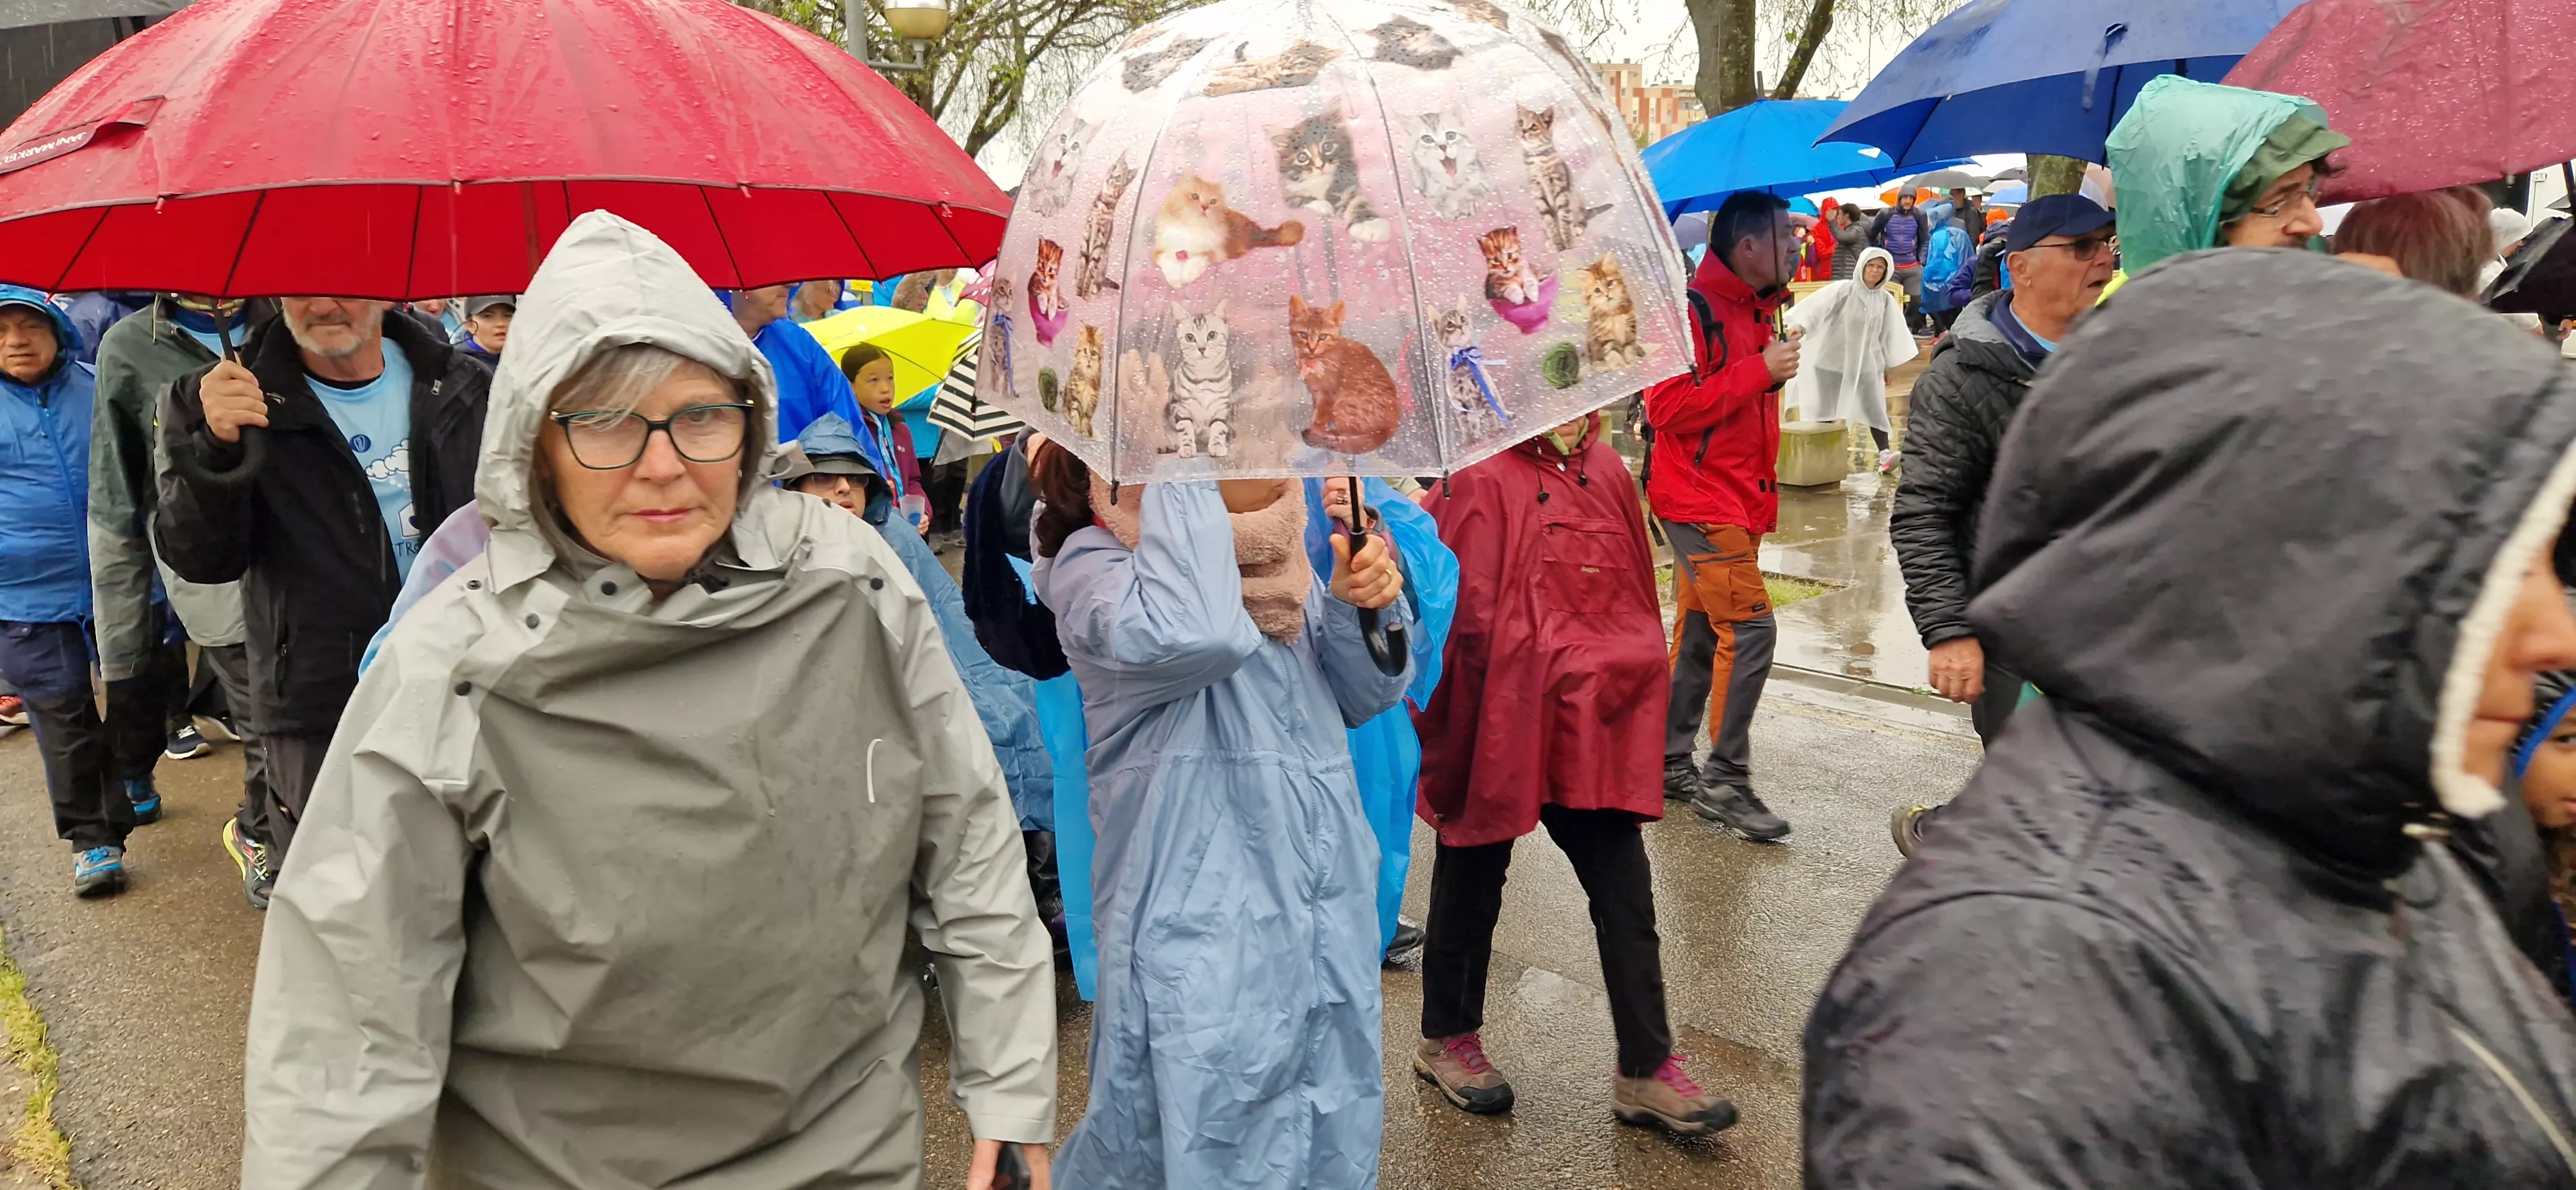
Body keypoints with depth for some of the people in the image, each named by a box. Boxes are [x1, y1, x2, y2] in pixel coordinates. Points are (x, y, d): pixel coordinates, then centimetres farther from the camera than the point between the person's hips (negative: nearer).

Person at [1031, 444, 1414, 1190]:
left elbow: (1365, 697, 11)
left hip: (1328, 917, 7)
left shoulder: (1275, 552, 7)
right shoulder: (1095, 563, -15)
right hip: (1201, 932, -7)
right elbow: (1194, 638, -37)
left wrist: (1366, 606, -9)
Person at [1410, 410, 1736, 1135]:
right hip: (1502, 725, -5)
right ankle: (1444, 1039, 32)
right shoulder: (1484, 480, -12)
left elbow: (1637, 593, 15)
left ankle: (1645, 1072, 14)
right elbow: (1468, 619, -13)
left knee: (1626, 897, 4)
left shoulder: (1605, 470, 7)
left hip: (1593, 728, 5)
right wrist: (1452, 745, -11)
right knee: (1473, 881, 13)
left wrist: (1639, 687, 14)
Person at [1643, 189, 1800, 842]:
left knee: (1699, 631, 13)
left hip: (1735, 501, 10)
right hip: (1700, 501, -10)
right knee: (1749, 628, -11)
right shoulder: (1693, 309, -15)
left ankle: (1671, 764, 22)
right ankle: (1726, 780, -3)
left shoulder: (1754, 309, 17)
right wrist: (1759, 370, -22)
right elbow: (1667, 407, -24)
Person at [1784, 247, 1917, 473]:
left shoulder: (1886, 300, 4)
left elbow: (1889, 334, 11)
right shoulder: (1844, 290, -9)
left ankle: (1884, 454, -13)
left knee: (1874, 409, -8)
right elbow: (1818, 305, -23)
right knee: (1825, 409, 6)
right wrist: (1800, 325, -40)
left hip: (1867, 363, 2)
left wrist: (1889, 366, 15)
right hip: (1833, 359, -2)